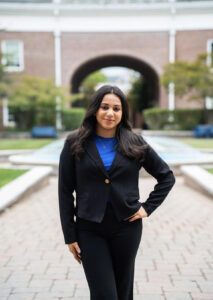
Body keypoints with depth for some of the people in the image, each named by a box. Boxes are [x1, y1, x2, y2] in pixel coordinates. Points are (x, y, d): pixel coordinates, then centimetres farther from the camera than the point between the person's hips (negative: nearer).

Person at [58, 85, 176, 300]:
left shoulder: (135, 143, 1)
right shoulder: (75, 144, -2)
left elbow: (167, 177, 11)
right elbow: (65, 192, -1)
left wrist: (148, 207, 1)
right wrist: (70, 236, -3)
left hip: (126, 226, 2)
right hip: (90, 229, -1)